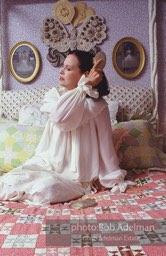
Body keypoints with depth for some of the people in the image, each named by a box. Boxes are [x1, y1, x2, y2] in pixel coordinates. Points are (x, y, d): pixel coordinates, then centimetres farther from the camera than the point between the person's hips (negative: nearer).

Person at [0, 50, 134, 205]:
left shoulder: (98, 105, -7)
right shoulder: (53, 95, 0)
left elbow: (105, 145, -4)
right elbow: (59, 117, -23)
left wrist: (114, 179, -4)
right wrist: (86, 86, -21)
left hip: (74, 174, -2)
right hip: (47, 163, 3)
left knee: (48, 188, -32)